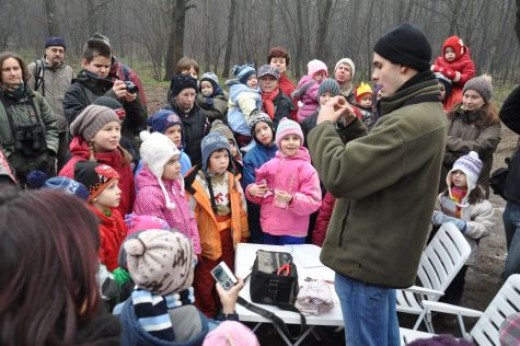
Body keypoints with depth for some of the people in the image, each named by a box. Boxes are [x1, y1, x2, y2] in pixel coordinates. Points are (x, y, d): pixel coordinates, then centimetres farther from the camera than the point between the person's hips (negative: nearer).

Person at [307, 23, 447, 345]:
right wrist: (353, 125, 5)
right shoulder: (425, 112, 8)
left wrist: (325, 125, -13)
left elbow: (339, 175, -29)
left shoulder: (410, 122, -27)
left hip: (367, 256, -10)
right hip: (384, 252, 10)